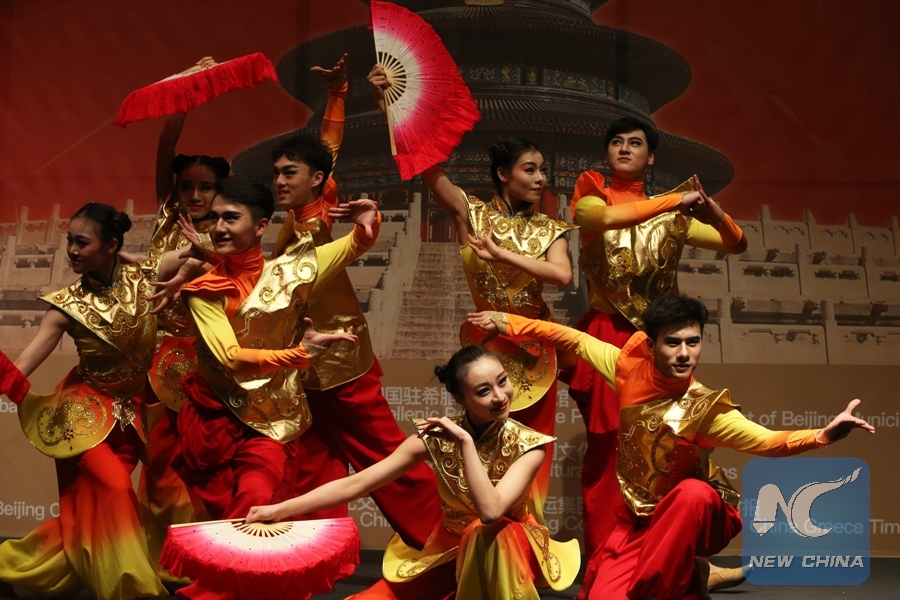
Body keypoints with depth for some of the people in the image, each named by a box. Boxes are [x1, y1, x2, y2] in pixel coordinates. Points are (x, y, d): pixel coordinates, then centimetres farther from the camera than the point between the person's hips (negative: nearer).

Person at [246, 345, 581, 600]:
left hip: (508, 548, -3)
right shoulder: (435, 438, -14)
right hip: (449, 548, 4)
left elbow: (490, 512, -37)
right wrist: (281, 509, -18)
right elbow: (355, 483, -13)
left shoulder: (527, 445, -21)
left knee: (486, 535, -38)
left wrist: (467, 442, -36)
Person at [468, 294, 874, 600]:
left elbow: (768, 441, -32)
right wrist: (509, 323, 6)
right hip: (636, 519, 4)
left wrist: (824, 434, -50)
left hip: (688, 518, -3)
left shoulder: (705, 408, -22)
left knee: (694, 493, -39)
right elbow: (575, 340, 2)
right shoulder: (631, 368, -12)